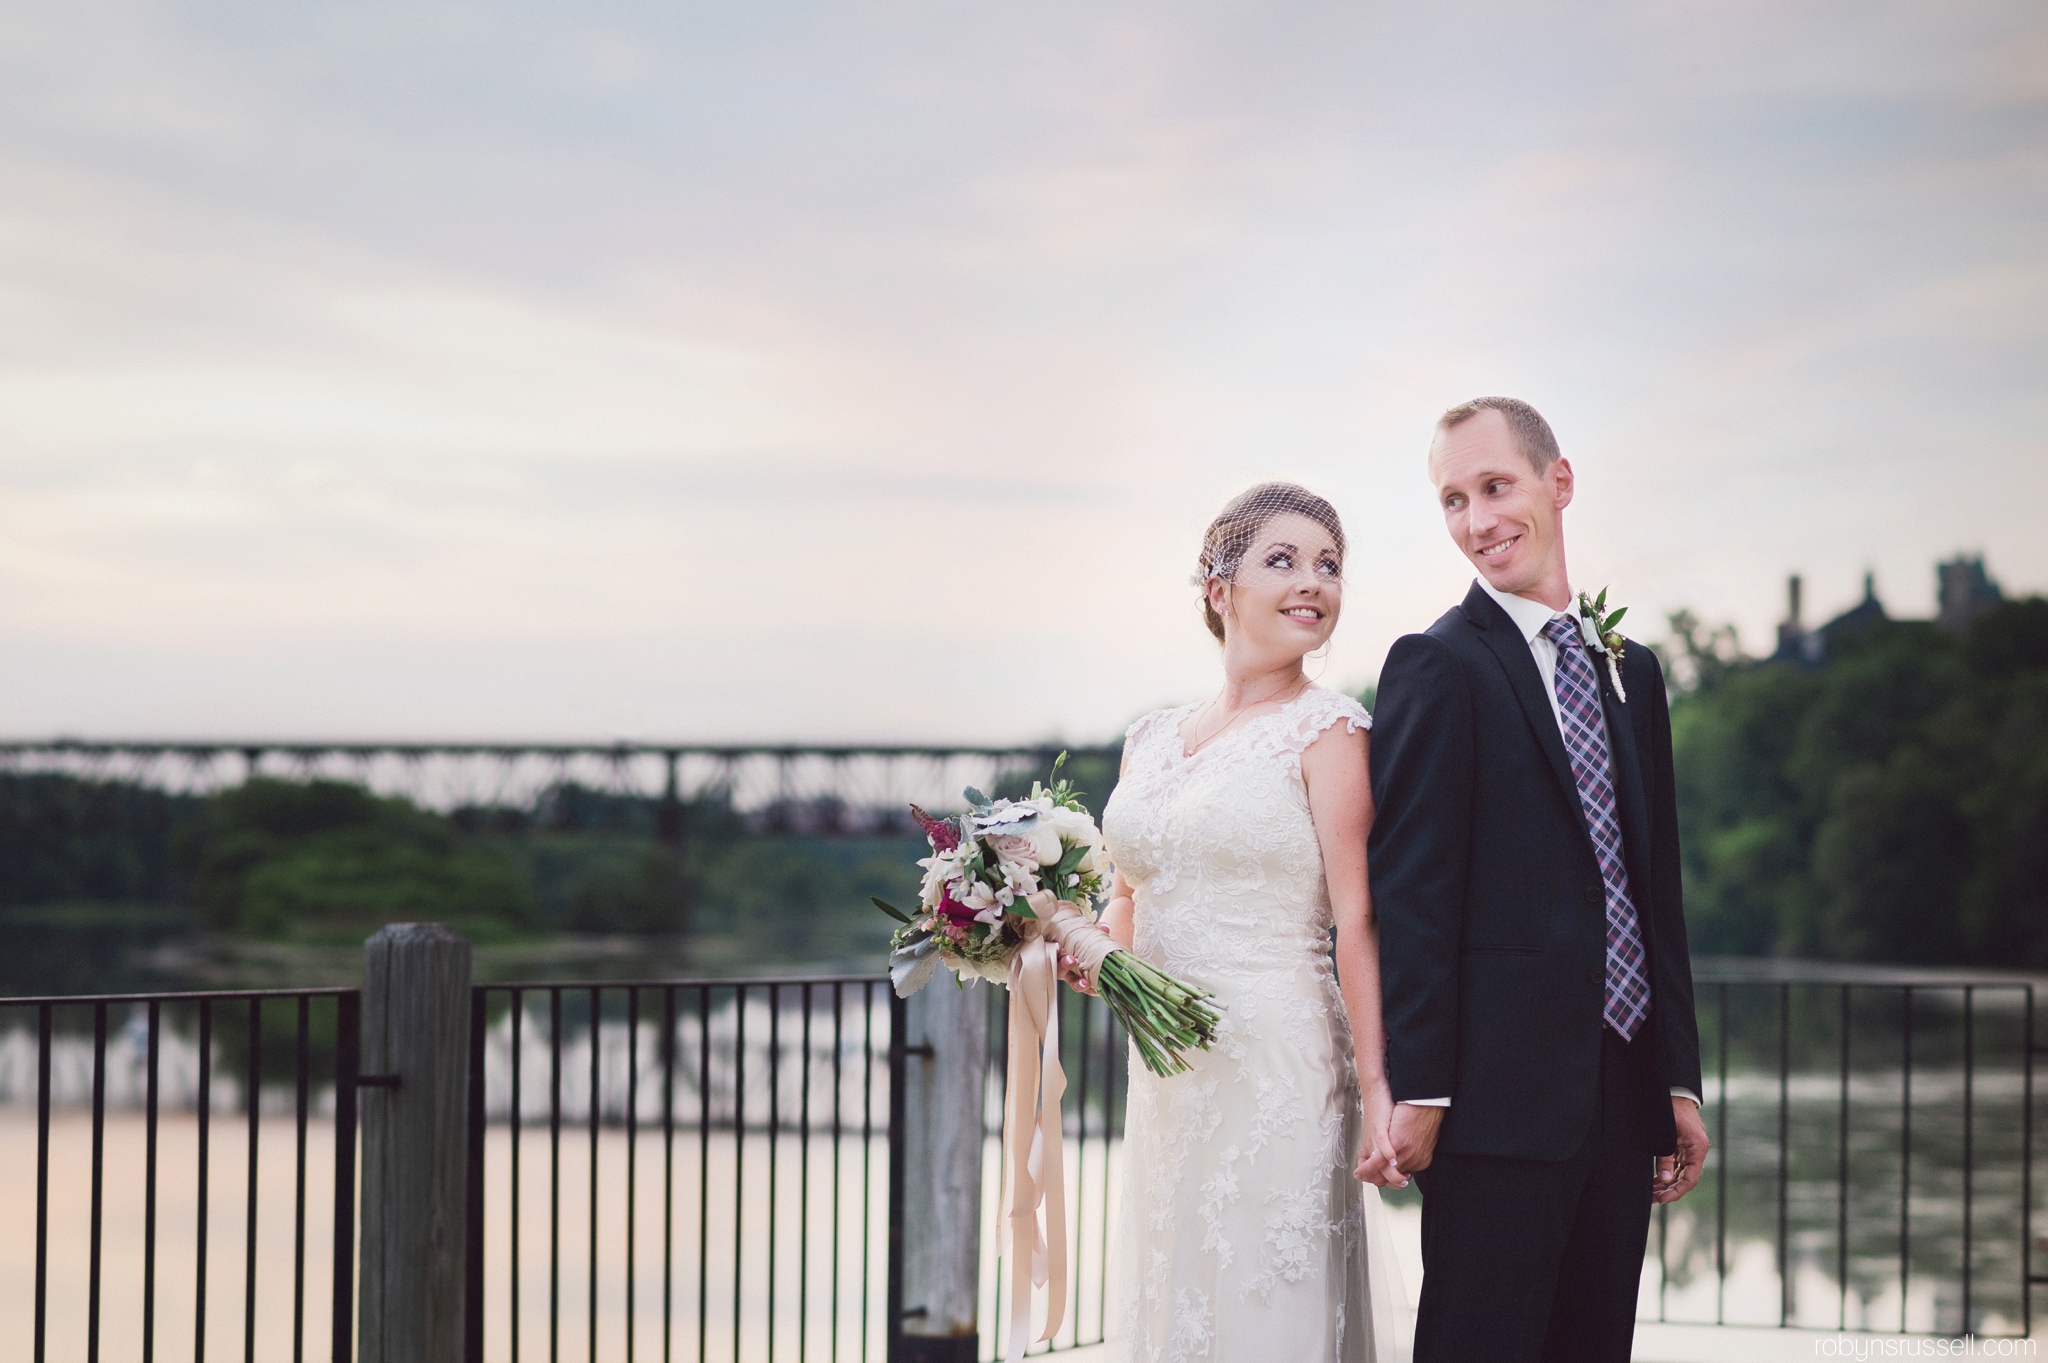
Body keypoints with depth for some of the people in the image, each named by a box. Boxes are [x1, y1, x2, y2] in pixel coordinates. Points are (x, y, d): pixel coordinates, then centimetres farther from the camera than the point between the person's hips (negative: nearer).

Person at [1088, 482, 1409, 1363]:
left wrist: (1376, 1087, -18)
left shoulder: (1325, 728, -5)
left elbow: (1357, 919, -11)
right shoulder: (1153, 739, 12)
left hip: (1278, 1067, -6)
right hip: (1168, 1080, 6)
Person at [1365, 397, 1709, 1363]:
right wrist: (1416, 1093, -15)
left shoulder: (1630, 671, 16)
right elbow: (1411, 894, -10)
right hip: (1502, 1098, -6)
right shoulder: (1435, 667, -4)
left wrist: (1678, 1079, 14)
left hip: (1623, 1094, 6)